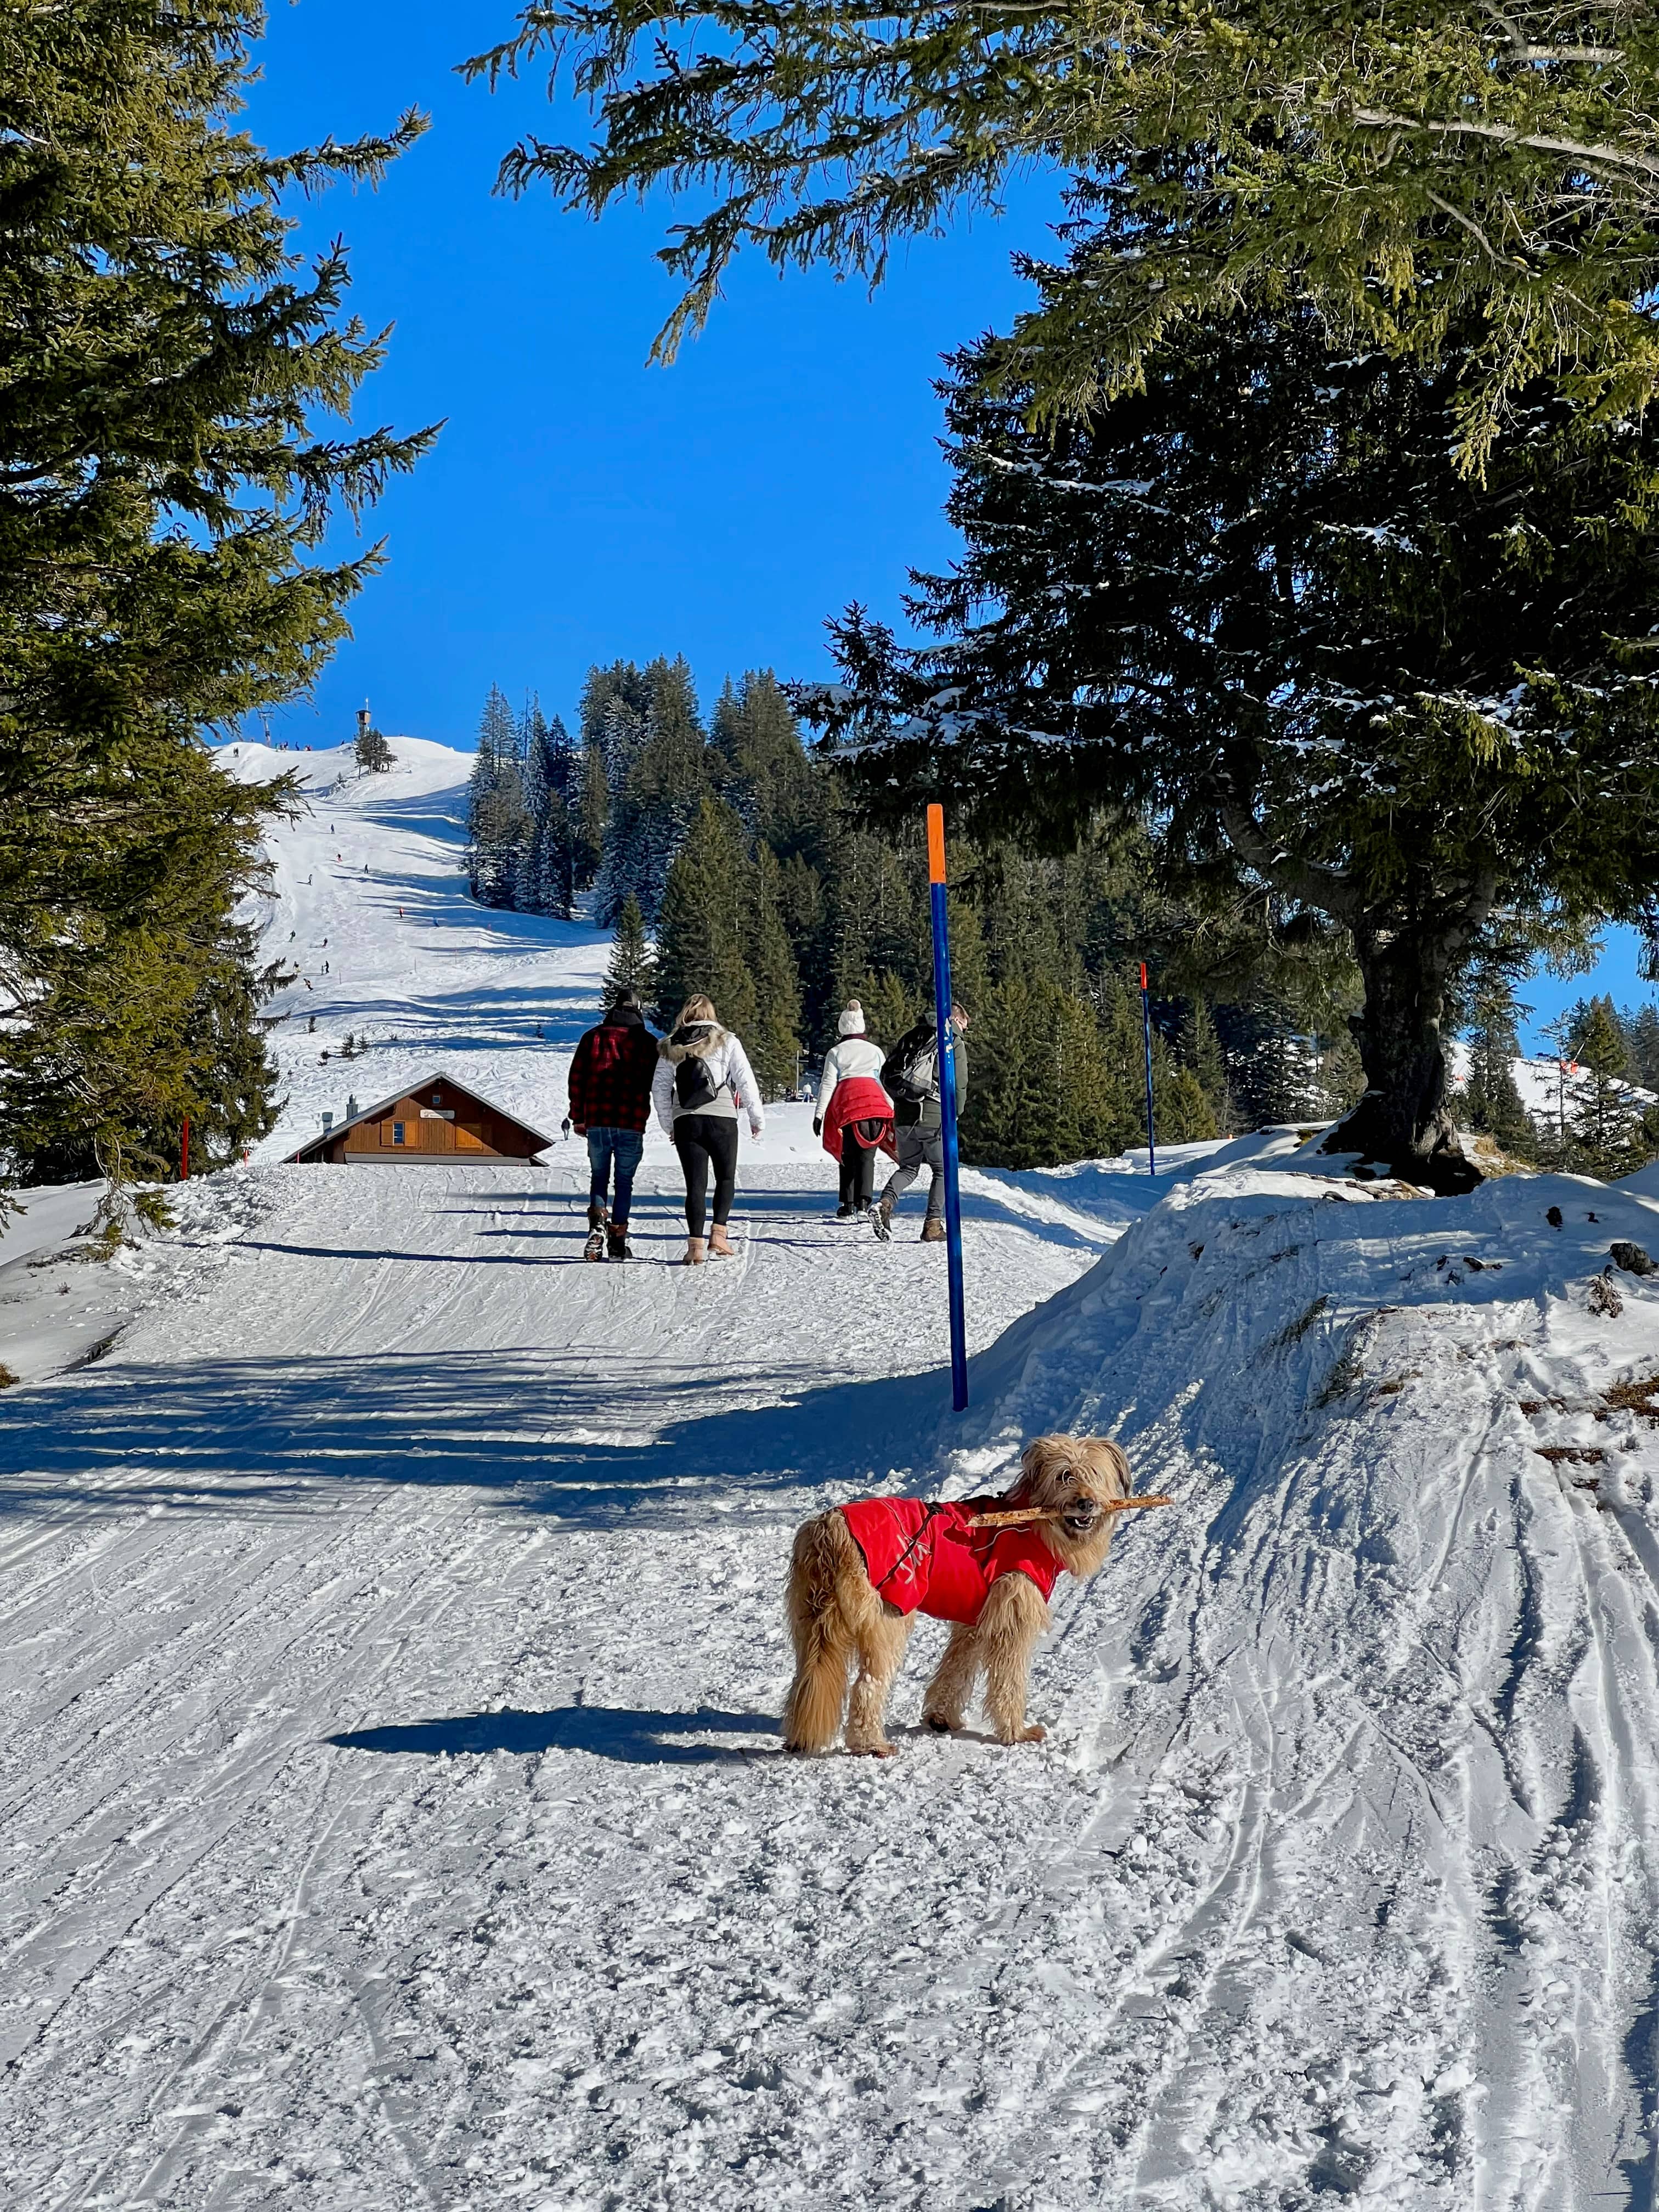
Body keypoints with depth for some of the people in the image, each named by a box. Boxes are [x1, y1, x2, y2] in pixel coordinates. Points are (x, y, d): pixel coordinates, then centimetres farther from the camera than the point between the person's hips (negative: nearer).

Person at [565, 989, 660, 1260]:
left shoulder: (593, 1037, 6)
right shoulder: (648, 1042, 3)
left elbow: (577, 1078, 5)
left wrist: (578, 1117, 11)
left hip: (597, 1123, 1)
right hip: (632, 1125, -1)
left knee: (599, 1177, 13)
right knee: (624, 1182, 9)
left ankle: (598, 1222, -12)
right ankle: (617, 1241, 6)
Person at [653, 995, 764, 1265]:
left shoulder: (670, 1048, 10)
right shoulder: (727, 1042, 4)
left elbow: (660, 1088, 9)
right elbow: (746, 1082, 0)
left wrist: (669, 1125, 17)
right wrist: (757, 1118, 8)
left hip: (685, 1122, 2)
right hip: (722, 1119, -2)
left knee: (696, 1183, 4)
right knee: (726, 1178, 14)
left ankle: (696, 1245, -5)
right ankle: (719, 1234, -1)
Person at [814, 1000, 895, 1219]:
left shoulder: (836, 1052, 10)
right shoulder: (875, 1051, 16)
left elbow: (827, 1085, 3)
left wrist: (819, 1114, 3)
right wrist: (893, 1111, 22)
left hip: (846, 1105, -1)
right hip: (874, 1101, 1)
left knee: (848, 1157, 9)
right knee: (866, 1157, 0)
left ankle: (848, 1205, 6)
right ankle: (864, 1202, -15)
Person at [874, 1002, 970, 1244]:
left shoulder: (912, 1036, 16)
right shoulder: (954, 1043, 0)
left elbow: (886, 1072, 12)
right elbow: (960, 1084, -4)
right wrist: (955, 1113, 10)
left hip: (904, 1115, 5)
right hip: (934, 1116, -5)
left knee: (908, 1168, 16)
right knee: (943, 1170, 10)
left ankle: (886, 1204, -10)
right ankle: (933, 1225, 4)